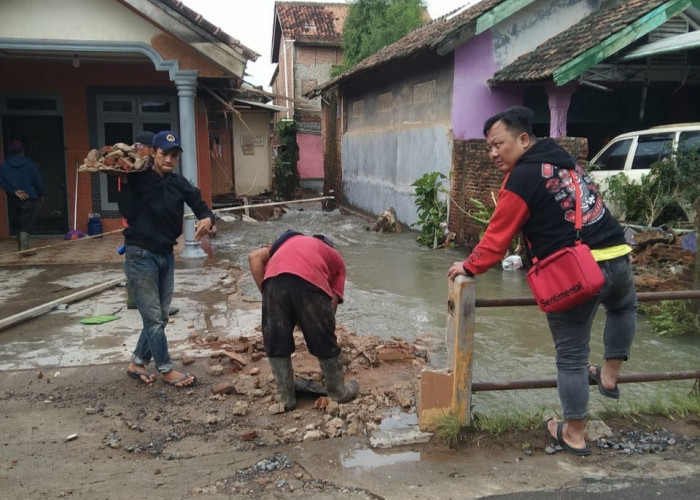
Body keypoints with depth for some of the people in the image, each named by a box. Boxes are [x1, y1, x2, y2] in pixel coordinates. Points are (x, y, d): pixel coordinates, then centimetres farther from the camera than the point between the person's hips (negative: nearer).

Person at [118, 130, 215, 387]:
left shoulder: (179, 184, 3)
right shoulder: (137, 179, -9)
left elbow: (200, 206, -1)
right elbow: (128, 212, -18)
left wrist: (207, 219, -21)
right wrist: (124, 180, -23)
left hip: (166, 255, 6)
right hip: (141, 255, -6)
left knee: (160, 316, 12)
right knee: (154, 317, -1)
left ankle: (137, 363, 29)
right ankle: (167, 370, 13)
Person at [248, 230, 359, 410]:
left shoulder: (288, 240, 40)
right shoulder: (335, 258, 34)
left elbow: (254, 257, 21)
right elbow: (333, 301, 20)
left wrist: (265, 292, 21)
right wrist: (324, 325, 29)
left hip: (274, 278, 2)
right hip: (310, 280, -1)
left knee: (276, 343, 20)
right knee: (324, 342, 18)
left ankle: (285, 397, 30)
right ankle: (338, 392, 36)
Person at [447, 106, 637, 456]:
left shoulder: (521, 178, -8)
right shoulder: (564, 159, 16)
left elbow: (497, 236, -6)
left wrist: (470, 267, 8)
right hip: (617, 256, 8)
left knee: (571, 357, 8)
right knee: (624, 307, 40)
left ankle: (573, 435, 22)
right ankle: (609, 376, 43)